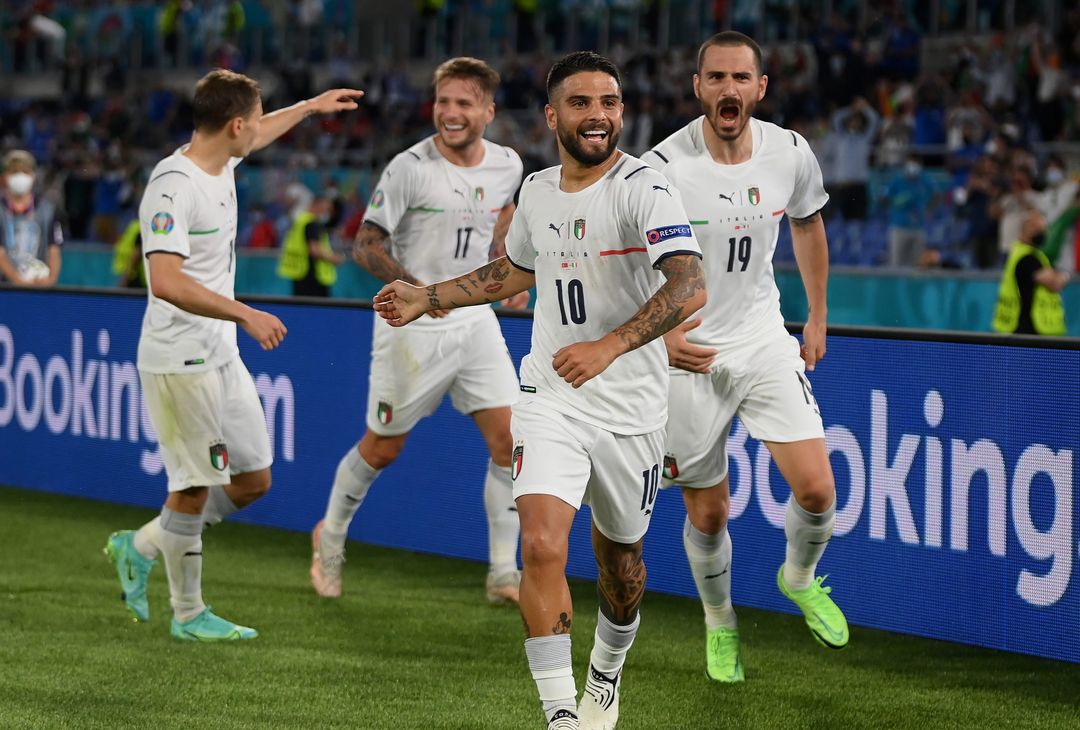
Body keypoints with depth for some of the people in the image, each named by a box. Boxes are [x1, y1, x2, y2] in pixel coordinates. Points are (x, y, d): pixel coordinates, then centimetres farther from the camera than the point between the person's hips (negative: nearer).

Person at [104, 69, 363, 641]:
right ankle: (188, 613, 14)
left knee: (253, 480, 11)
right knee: (195, 486, -1)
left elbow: (257, 135, 33)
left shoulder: (220, 162, 7)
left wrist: (312, 106, 42)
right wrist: (245, 314, -31)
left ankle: (140, 547, 25)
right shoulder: (173, 186, -21)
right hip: (178, 362, -9)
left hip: (221, 355, 9)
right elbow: (166, 283, -31)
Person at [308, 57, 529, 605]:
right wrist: (417, 288, -27)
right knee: (383, 447, 7)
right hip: (411, 328, -4)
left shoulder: (508, 165, 1)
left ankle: (503, 575, 2)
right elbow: (365, 246, -13)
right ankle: (330, 536, 34)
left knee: (509, 440, -7)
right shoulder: (410, 168, -16)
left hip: (475, 320, 4)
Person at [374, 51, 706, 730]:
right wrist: (425, 298, 22)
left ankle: (607, 674, 45)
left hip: (632, 406, -3)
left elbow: (690, 288, -29)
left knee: (620, 558, 16)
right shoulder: (537, 190, 4)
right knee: (542, 546, -18)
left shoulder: (645, 188, -14)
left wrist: (609, 346, -39)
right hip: (551, 397, 3)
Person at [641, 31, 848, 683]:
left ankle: (800, 578, 23)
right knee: (708, 515, 5)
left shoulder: (792, 154, -6)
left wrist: (818, 318, 20)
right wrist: (657, 335, -28)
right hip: (687, 353, -3)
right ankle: (720, 622, 34)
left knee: (816, 489, -10)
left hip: (765, 339, 3)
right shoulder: (662, 169, -19)